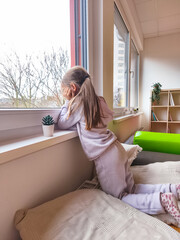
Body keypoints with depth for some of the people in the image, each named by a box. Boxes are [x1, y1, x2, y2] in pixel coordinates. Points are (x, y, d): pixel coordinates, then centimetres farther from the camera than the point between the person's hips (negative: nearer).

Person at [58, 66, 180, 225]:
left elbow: (62, 124, 0)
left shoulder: (78, 103, -12)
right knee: (130, 189, 21)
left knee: (120, 197, 10)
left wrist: (68, 101, 4)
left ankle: (162, 200, -2)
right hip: (117, 149, 8)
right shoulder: (97, 100, 9)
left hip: (105, 157, -8)